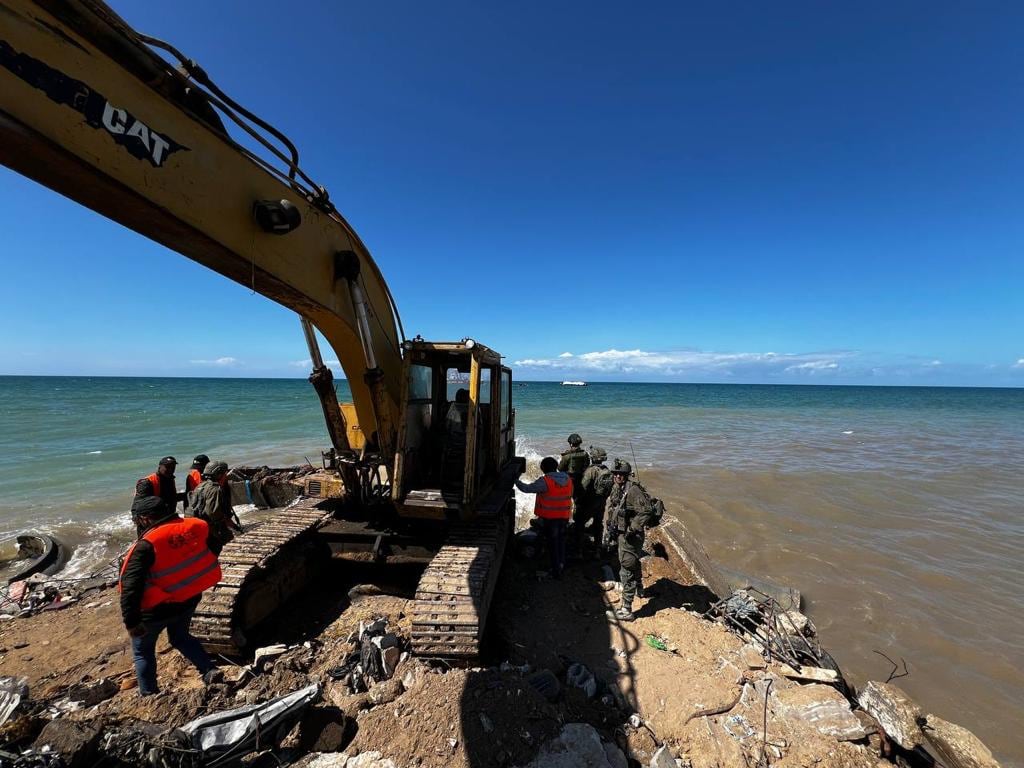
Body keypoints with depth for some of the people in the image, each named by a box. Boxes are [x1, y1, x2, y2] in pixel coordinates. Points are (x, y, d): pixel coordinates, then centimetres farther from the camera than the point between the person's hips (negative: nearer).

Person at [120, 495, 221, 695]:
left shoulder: (147, 545, -25)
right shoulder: (194, 527, -11)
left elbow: (130, 586, -24)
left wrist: (131, 621, -16)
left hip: (158, 608, -5)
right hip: (189, 599, 5)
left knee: (143, 651, 22)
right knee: (180, 637, 29)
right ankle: (209, 671, 21)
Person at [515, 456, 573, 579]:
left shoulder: (545, 481, -21)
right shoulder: (568, 479, -2)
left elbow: (527, 488, -19)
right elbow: (570, 496, 10)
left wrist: (516, 481, -3)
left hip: (550, 518, -5)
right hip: (564, 516, 5)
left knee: (553, 543, 9)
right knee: (561, 541, 23)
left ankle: (556, 571, 17)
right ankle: (562, 564, 36)